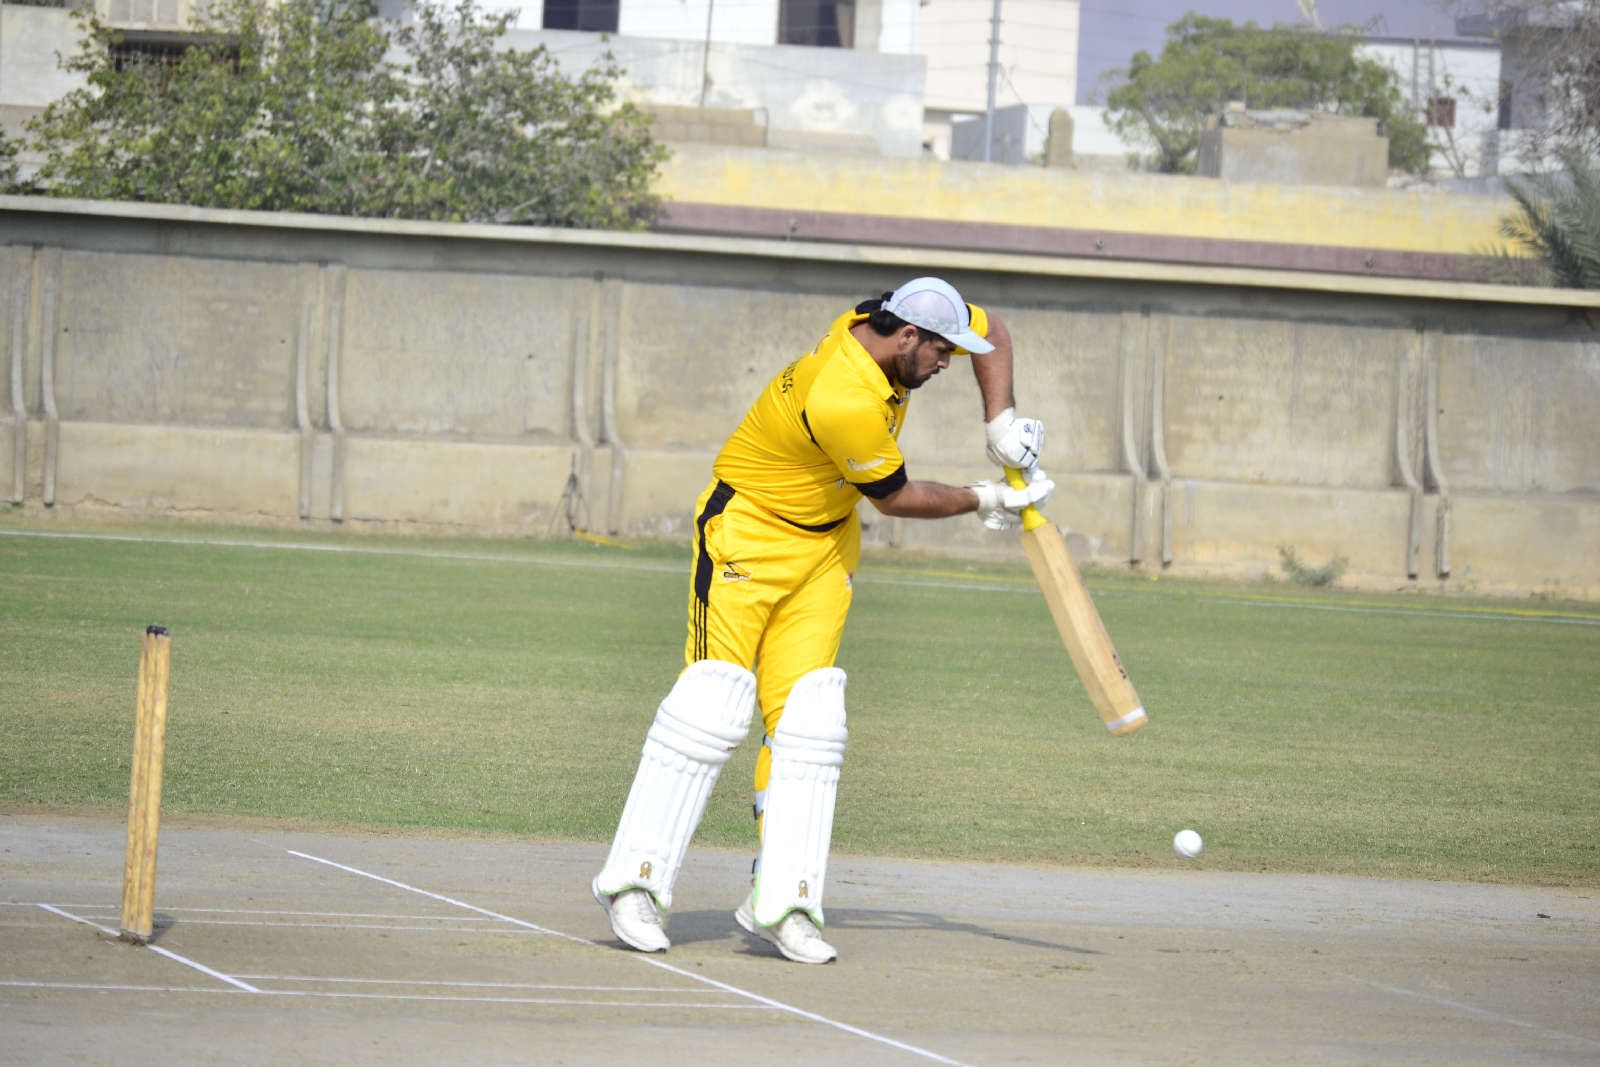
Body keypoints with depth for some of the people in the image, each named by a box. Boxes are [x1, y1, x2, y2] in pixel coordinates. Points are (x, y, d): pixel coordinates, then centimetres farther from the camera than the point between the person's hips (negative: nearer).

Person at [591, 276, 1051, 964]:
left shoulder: (887, 321, -7)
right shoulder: (844, 402, -32)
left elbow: (991, 334, 11)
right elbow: (894, 497, -16)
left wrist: (1001, 422, -2)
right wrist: (985, 502, -4)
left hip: (825, 543, 8)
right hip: (748, 526, -8)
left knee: (807, 716, -2)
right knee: (714, 699, -15)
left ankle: (781, 900, -5)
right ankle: (635, 881, -11)